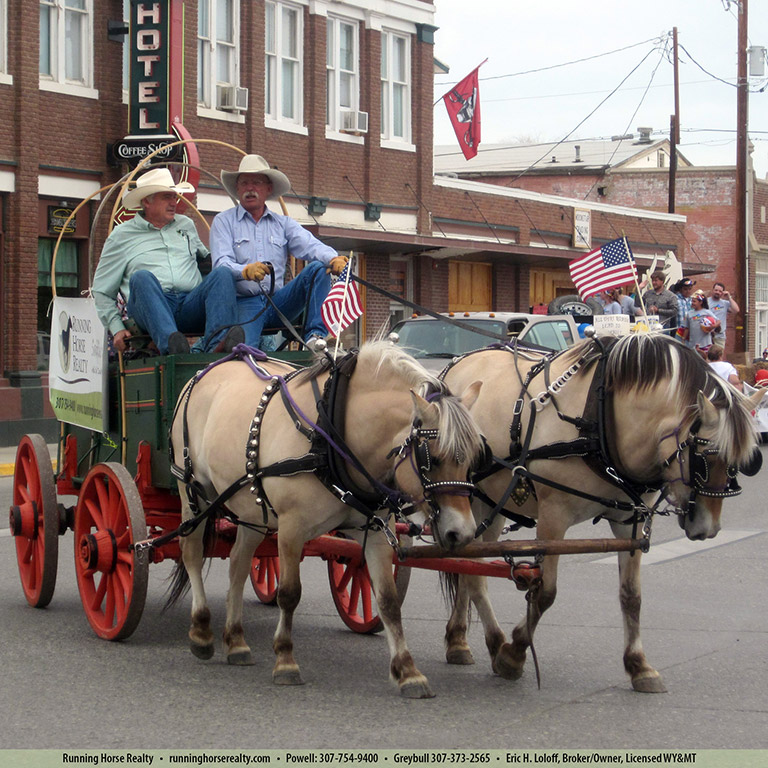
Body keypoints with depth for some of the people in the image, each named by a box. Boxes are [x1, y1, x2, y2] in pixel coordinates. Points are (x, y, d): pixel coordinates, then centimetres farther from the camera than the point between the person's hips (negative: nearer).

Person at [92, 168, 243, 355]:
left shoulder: (186, 225, 29)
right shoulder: (121, 236, 17)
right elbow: (102, 291, 16)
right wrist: (117, 328, 2)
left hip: (191, 305, 3)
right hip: (152, 309, -3)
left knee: (222, 273, -24)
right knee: (142, 277, -34)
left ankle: (217, 344, -49)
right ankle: (169, 344, -57)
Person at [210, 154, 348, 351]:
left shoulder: (283, 223, 18)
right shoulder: (223, 222, 9)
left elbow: (310, 246, 0)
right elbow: (221, 264, -7)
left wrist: (333, 259, -24)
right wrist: (245, 271, -30)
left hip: (278, 300, 5)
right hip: (245, 303, -5)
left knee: (318, 268, -19)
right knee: (243, 348, -37)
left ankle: (315, 336, -26)